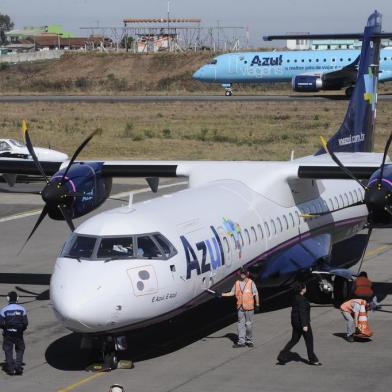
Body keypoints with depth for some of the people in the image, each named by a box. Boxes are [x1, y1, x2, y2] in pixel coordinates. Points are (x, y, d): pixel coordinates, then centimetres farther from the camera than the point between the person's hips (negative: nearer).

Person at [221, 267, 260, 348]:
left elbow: (256, 294, -2)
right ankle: (241, 342, 4)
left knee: (248, 324, 1)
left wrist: (257, 304, -4)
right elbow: (232, 293, 12)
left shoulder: (251, 283, -4)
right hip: (240, 307, 4)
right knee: (241, 324, 2)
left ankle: (249, 341, 13)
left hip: (249, 307, -4)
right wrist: (222, 294, 4)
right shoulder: (237, 283, 7)